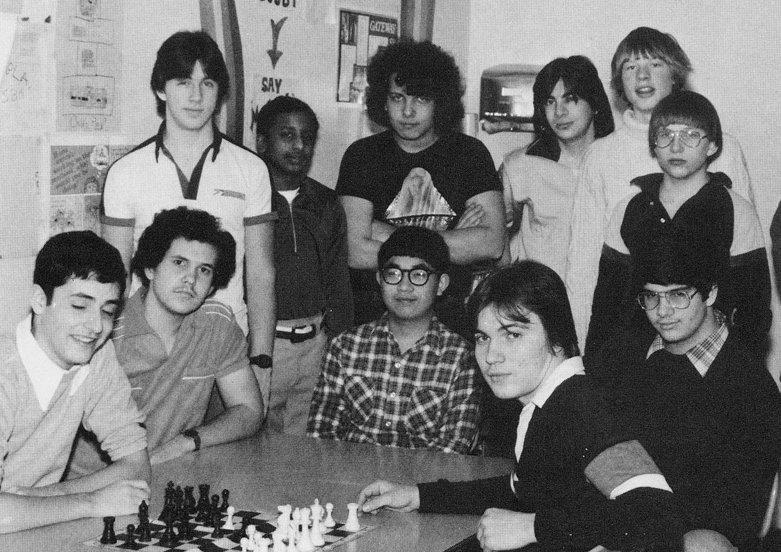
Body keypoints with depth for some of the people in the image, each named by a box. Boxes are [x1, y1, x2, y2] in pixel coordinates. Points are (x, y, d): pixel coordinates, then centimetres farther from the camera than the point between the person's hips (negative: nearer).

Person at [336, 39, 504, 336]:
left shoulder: (470, 153, 6)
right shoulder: (362, 156, 3)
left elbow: (492, 243, -8)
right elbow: (356, 252, -9)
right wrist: (452, 241, -7)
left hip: (451, 317, 0)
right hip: (372, 315, 0)